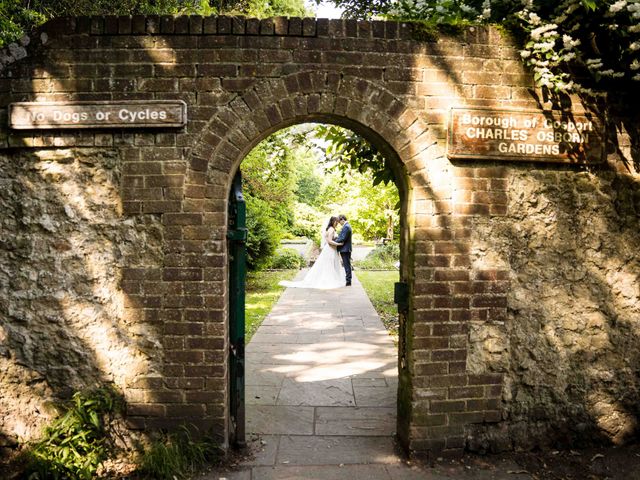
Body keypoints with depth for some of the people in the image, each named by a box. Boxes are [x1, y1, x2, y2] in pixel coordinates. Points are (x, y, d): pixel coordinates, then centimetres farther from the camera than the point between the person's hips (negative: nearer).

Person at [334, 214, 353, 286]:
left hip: (345, 249, -10)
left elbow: (343, 238, -21)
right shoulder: (347, 226, 17)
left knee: (347, 265, -6)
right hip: (346, 249, 10)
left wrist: (334, 242, -13)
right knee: (347, 265, 13)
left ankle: (348, 282, -3)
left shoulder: (346, 227, -16)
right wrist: (336, 239, 9)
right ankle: (348, 280, 18)